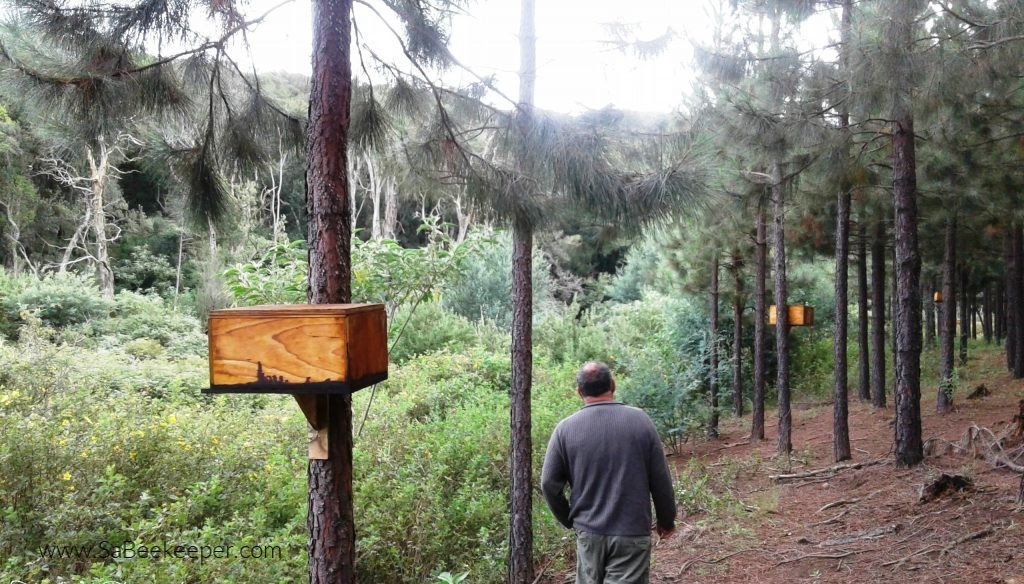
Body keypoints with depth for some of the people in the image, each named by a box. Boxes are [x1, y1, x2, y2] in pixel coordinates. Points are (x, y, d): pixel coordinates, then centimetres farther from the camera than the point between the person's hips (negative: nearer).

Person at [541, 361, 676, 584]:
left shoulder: (565, 428, -5)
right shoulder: (640, 420, -5)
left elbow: (549, 484, -2)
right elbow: (661, 480, -1)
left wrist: (569, 520, 14)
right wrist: (667, 520, 13)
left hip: (588, 532, 2)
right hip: (632, 532, -1)